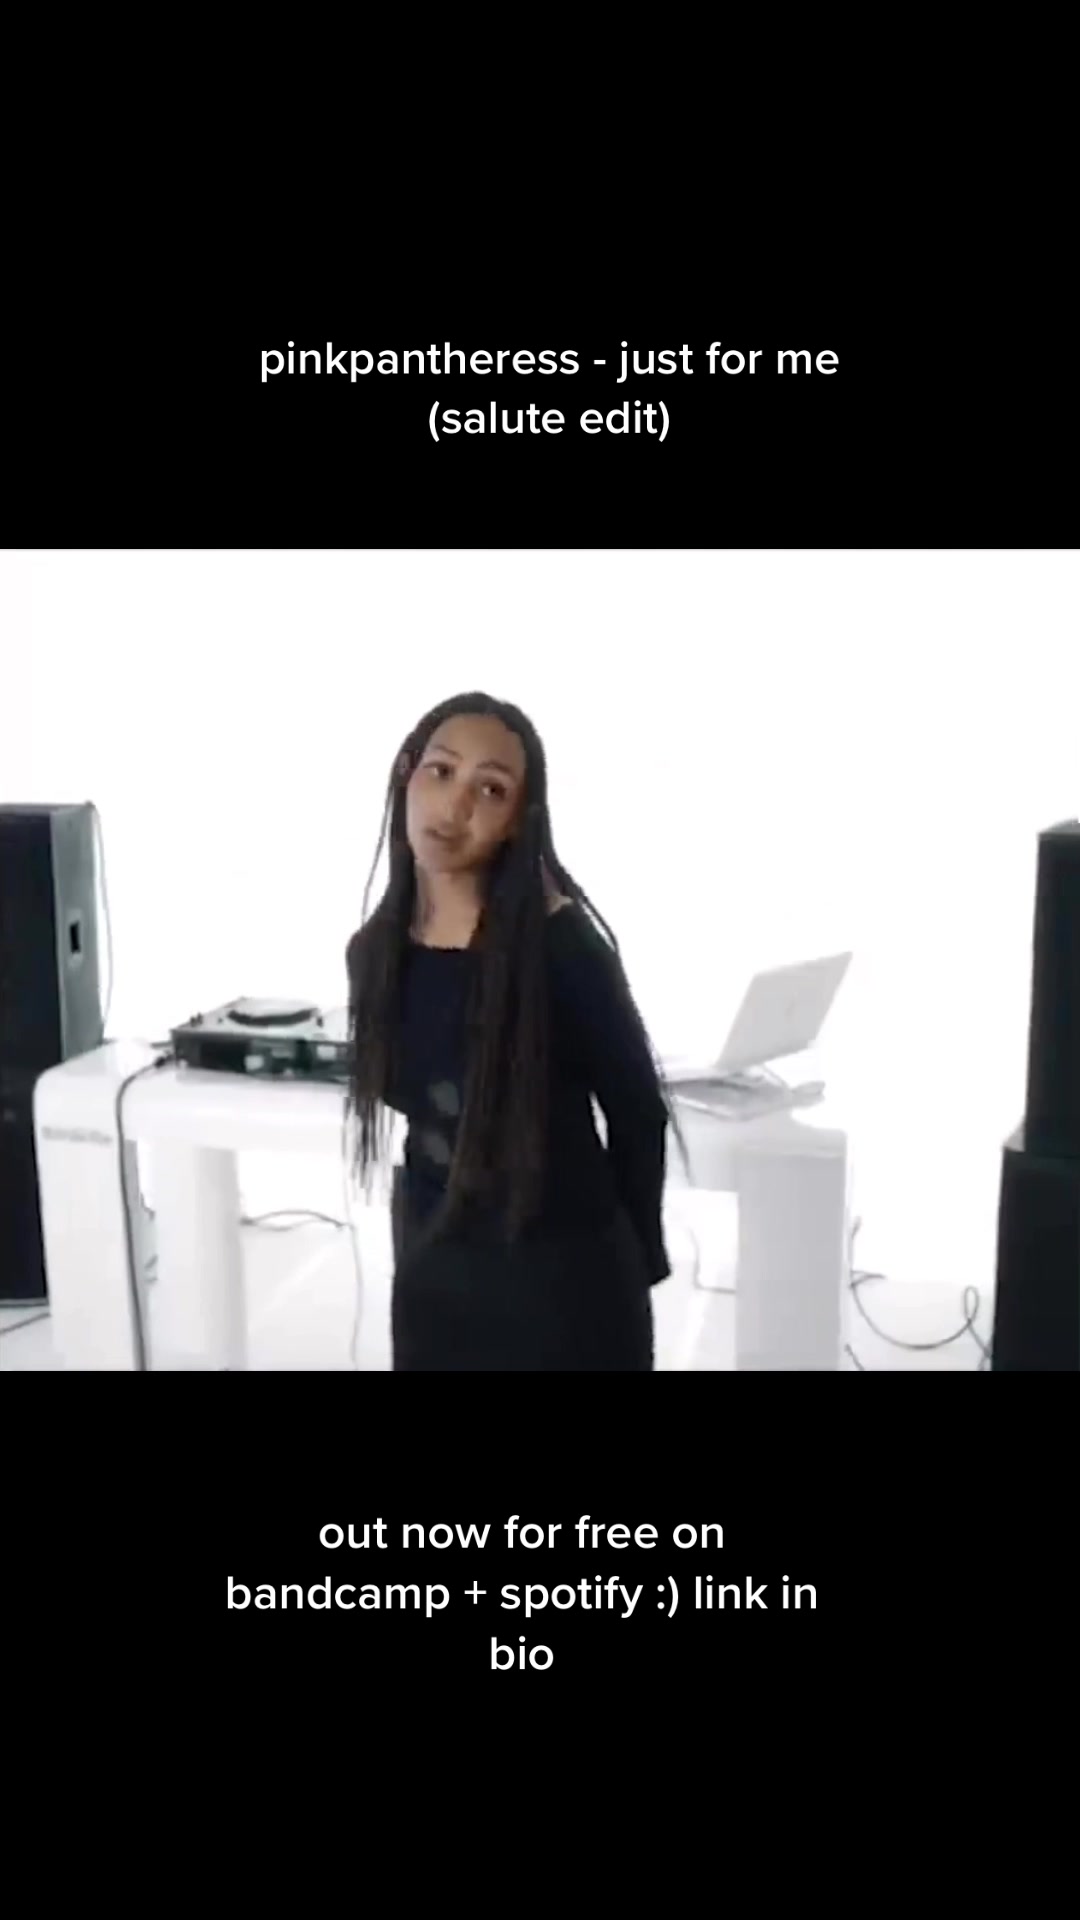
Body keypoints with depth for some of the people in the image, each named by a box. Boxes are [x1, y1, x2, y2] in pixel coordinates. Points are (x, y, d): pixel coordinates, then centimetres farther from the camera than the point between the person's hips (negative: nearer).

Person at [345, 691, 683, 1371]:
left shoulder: (560, 944, -19)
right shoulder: (376, 950, -2)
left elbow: (637, 1113, -8)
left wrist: (636, 1260, 2)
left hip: (562, 1279, -5)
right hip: (433, 1270, 6)